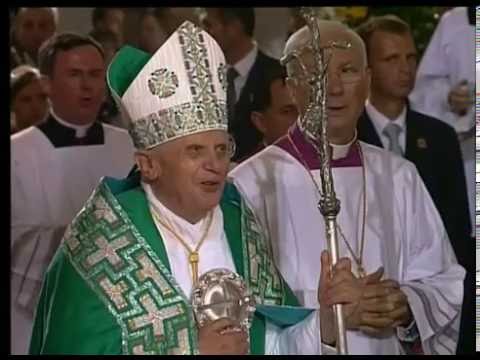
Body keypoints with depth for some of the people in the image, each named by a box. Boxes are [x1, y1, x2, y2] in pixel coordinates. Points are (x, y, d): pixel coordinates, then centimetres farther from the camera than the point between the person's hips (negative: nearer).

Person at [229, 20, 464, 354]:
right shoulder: (253, 182, -16)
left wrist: (406, 306, -16)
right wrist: (320, 312, -27)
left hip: (390, 345, 4)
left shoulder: (398, 176, -1)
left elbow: (445, 284, 1)